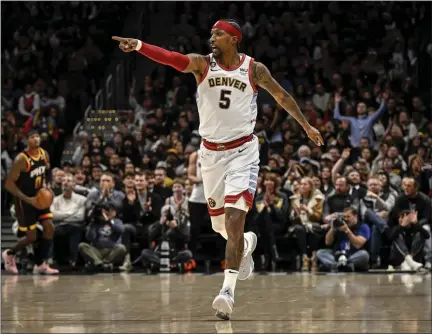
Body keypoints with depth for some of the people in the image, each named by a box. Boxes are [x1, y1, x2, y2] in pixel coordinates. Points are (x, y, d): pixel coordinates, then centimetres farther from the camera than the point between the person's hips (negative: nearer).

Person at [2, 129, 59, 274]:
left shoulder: (44, 154, -1)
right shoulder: (21, 159, -23)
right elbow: (9, 184, -22)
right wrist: (28, 199, -26)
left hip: (39, 198, 7)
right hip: (25, 201, -7)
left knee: (49, 228, -5)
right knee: (31, 237, -3)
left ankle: (40, 264, 5)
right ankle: (9, 254, 25)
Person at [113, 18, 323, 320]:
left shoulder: (254, 69, -3)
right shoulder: (203, 64, -3)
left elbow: (282, 96, 13)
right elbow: (171, 58, -22)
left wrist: (306, 125, 20)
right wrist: (139, 45, -40)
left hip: (242, 151, -3)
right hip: (211, 151, 3)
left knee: (234, 220, -18)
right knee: (220, 224, 14)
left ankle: (228, 289, -23)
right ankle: (246, 245, 49)